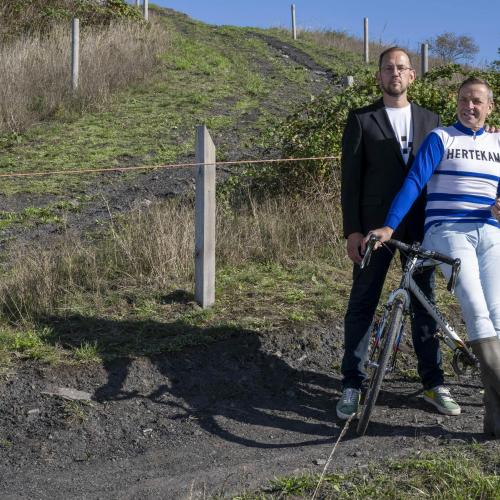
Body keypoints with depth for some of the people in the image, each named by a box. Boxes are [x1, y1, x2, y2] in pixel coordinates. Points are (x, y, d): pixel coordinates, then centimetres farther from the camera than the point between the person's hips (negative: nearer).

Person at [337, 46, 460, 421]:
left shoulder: (430, 120, 12)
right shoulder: (361, 120, 3)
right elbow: (351, 178, -1)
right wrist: (352, 230, -7)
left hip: (421, 225, 3)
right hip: (376, 225, -2)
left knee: (424, 303, 8)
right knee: (362, 303, 1)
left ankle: (433, 383, 18)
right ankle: (352, 385, 11)